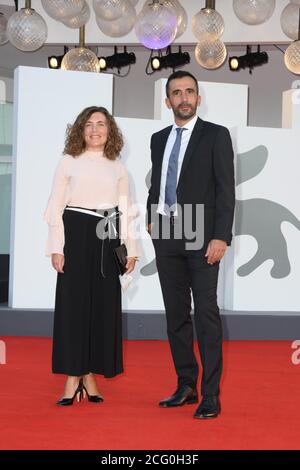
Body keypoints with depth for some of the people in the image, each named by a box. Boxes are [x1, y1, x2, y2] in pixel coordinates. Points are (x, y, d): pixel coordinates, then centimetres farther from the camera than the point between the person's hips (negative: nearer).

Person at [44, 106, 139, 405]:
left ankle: (90, 375, 12)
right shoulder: (68, 162, 3)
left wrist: (131, 249, 6)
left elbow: (126, 210, 12)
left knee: (104, 305, 2)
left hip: (107, 239, 3)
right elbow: (55, 208, 0)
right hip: (76, 235, -3)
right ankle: (72, 378, 3)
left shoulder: (118, 168, 11)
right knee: (73, 302, -3)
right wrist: (57, 248, -8)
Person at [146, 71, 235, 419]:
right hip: (166, 234, 5)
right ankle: (186, 386, 19)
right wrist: (151, 218, 7)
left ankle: (211, 396, -2)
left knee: (206, 315, -6)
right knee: (176, 314, 9)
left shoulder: (216, 135, -1)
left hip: (201, 235, -5)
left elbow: (226, 190, -7)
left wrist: (221, 237, -14)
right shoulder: (159, 139, 14)